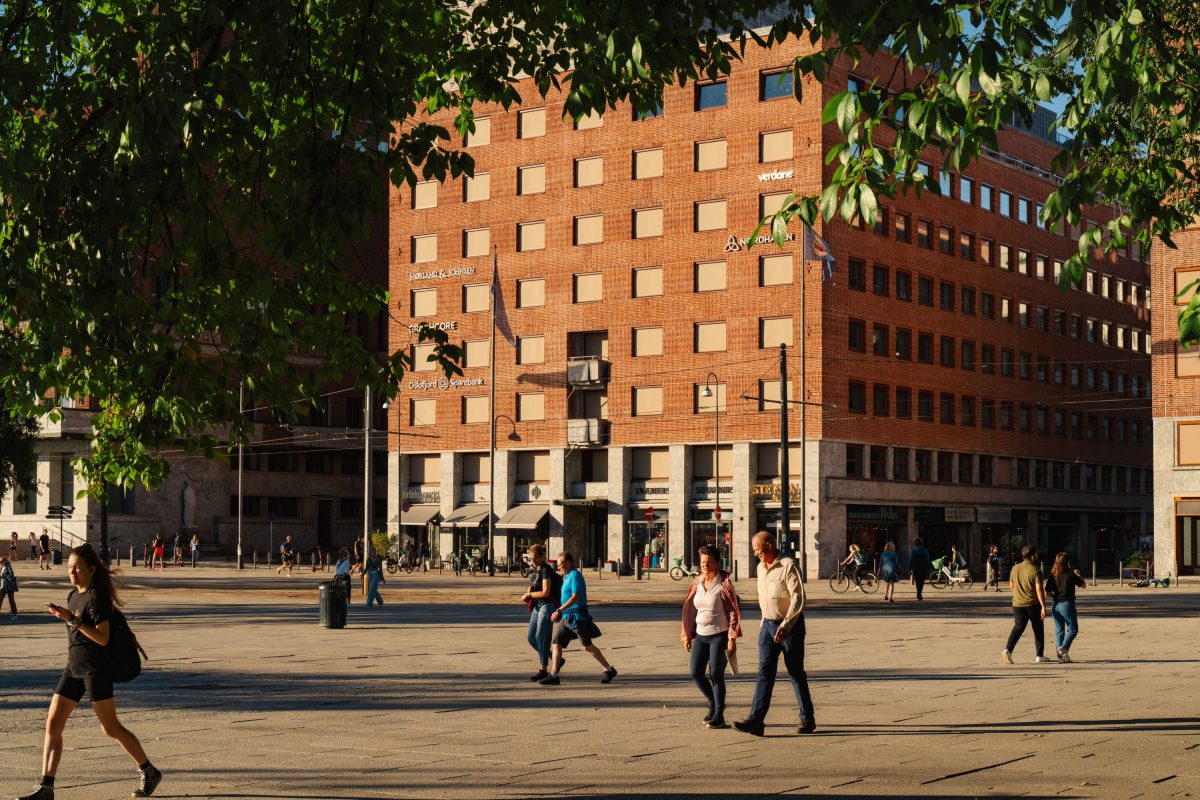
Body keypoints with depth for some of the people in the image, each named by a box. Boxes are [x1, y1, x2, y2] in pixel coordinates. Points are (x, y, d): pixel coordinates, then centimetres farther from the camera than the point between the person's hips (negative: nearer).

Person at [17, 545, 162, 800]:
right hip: (73, 668, 8)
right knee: (52, 724, -1)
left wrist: (72, 619, -24)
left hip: (96, 670, -8)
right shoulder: (74, 595, 13)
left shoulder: (97, 596, -13)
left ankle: (149, 772, 14)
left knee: (110, 727, -2)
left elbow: (102, 638, -21)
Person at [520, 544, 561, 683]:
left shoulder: (546, 570, -14)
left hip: (546, 606, -9)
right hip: (537, 606, 9)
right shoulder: (536, 570, 12)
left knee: (541, 638, -5)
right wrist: (527, 595, 4)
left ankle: (543, 670, 3)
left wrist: (529, 594, -9)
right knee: (531, 637, 8)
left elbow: (545, 592, -20)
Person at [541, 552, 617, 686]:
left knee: (587, 646, -4)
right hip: (566, 617, 9)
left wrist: (559, 610, -27)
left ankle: (609, 670, 9)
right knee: (556, 643, 0)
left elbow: (575, 597, -23)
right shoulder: (567, 577, 16)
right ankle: (553, 676, -1)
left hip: (577, 616, -9)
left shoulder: (575, 576, -14)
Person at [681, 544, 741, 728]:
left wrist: (732, 638, -16)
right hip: (701, 635, 6)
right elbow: (690, 609, 14)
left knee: (715, 675, -5)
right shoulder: (697, 583, 7)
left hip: (719, 635, -6)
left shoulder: (724, 584, -10)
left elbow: (733, 611, -11)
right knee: (696, 673, 3)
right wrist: (687, 635, 13)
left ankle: (718, 716, 5)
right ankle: (714, 704, 27)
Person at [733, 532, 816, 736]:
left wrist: (785, 626, -25)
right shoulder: (761, 568, 10)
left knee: (796, 673, 4)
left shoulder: (788, 566, -15)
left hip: (791, 625, -6)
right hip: (768, 625, 6)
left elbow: (798, 599, -19)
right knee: (765, 672, -4)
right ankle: (755, 721, -12)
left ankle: (807, 720, 18)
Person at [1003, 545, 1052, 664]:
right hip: (1033, 604, -4)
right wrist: (1043, 607, -16)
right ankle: (1039, 656, 17)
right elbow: (1039, 590, -18)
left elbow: (1011, 586, 14)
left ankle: (1008, 649, -15)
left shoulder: (1015, 569, 5)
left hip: (1017, 604, 4)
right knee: (1038, 630, 12)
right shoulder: (1035, 571, -12)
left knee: (1018, 627, 7)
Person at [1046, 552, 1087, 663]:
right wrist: (1079, 575, 19)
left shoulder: (1053, 576, 1)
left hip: (1056, 605, 5)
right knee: (1072, 629, 7)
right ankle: (1063, 648, -14)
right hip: (1067, 604, -5)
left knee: (1059, 630, 9)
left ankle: (1061, 656, 9)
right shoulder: (1071, 575, -10)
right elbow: (1084, 585, 3)